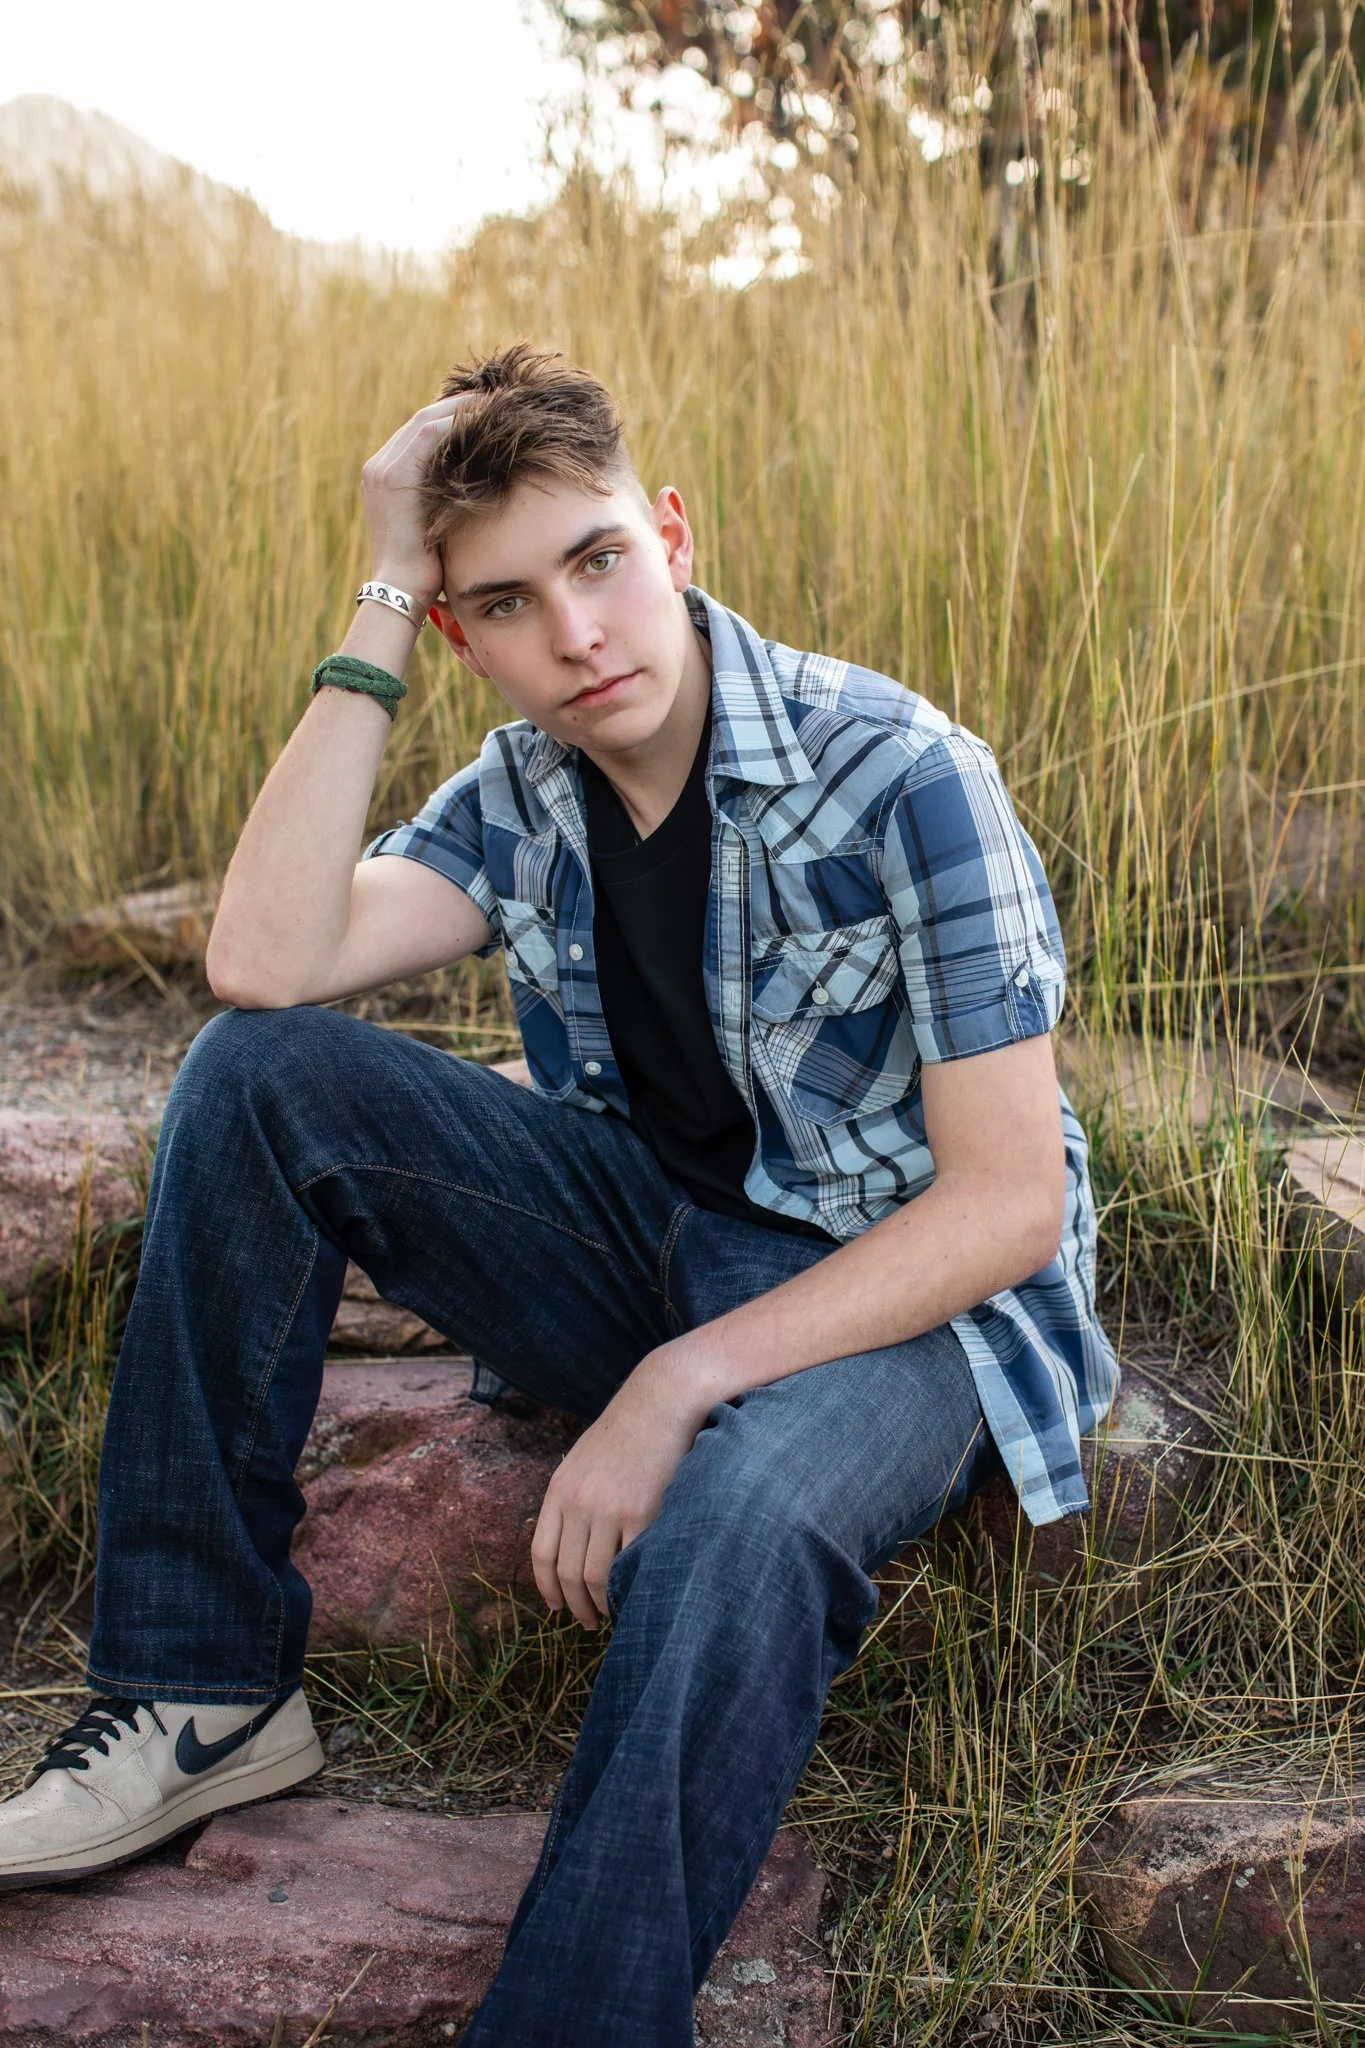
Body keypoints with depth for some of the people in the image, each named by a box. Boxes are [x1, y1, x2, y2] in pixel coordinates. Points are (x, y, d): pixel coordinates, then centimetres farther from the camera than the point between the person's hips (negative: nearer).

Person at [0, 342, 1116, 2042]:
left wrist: (678, 1387, -26)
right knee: (254, 1076, -12)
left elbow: (1008, 1206, -19)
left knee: (731, 1526, -41)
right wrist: (378, 614, -15)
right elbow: (264, 965, -16)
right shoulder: (526, 792, 0)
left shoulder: (901, 779, -18)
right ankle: (206, 1692, -7)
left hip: (904, 1299, -5)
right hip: (654, 1239, 6)